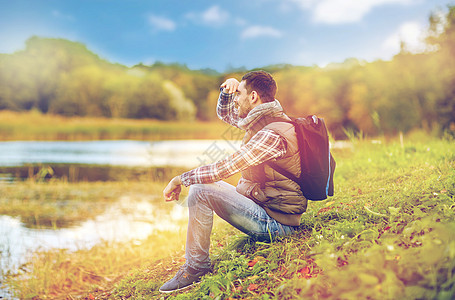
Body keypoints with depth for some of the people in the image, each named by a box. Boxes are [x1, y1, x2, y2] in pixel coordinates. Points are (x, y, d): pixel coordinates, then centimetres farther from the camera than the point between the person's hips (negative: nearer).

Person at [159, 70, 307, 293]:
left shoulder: (272, 135, -24)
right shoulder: (262, 119, 7)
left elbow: (223, 169, -25)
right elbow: (225, 113, 23)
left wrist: (179, 179, -14)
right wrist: (227, 91, 1)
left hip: (274, 223, -10)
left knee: (200, 191, -20)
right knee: (200, 182, 13)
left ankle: (196, 268, -7)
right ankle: (193, 259, 17)